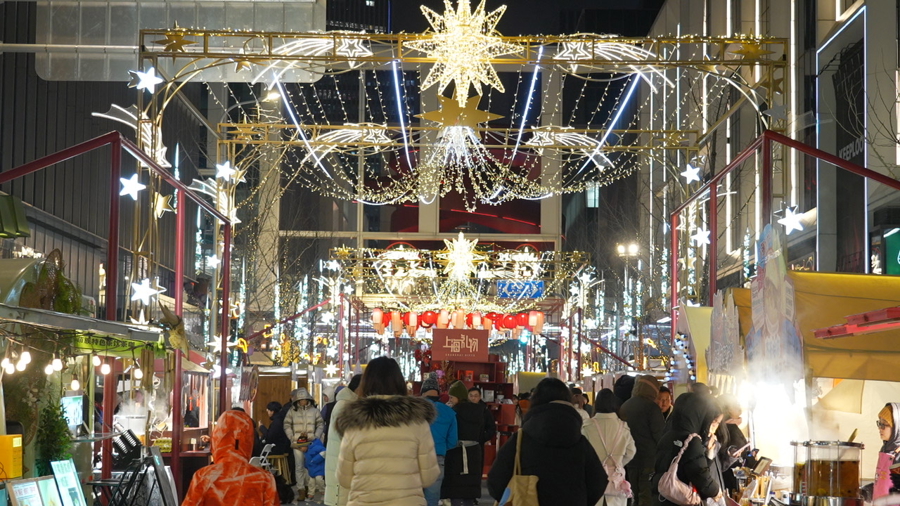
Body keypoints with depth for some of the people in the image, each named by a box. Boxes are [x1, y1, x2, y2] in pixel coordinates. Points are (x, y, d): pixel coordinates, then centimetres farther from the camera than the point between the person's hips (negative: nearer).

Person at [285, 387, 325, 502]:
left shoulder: (314, 411, 4)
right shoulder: (292, 411, 5)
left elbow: (320, 425, 6)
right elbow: (287, 426, 5)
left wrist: (315, 438, -4)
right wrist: (292, 438, -4)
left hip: (311, 443, 0)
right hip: (297, 444, 0)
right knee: (299, 467, -1)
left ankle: (310, 490, 10)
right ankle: (301, 491, 3)